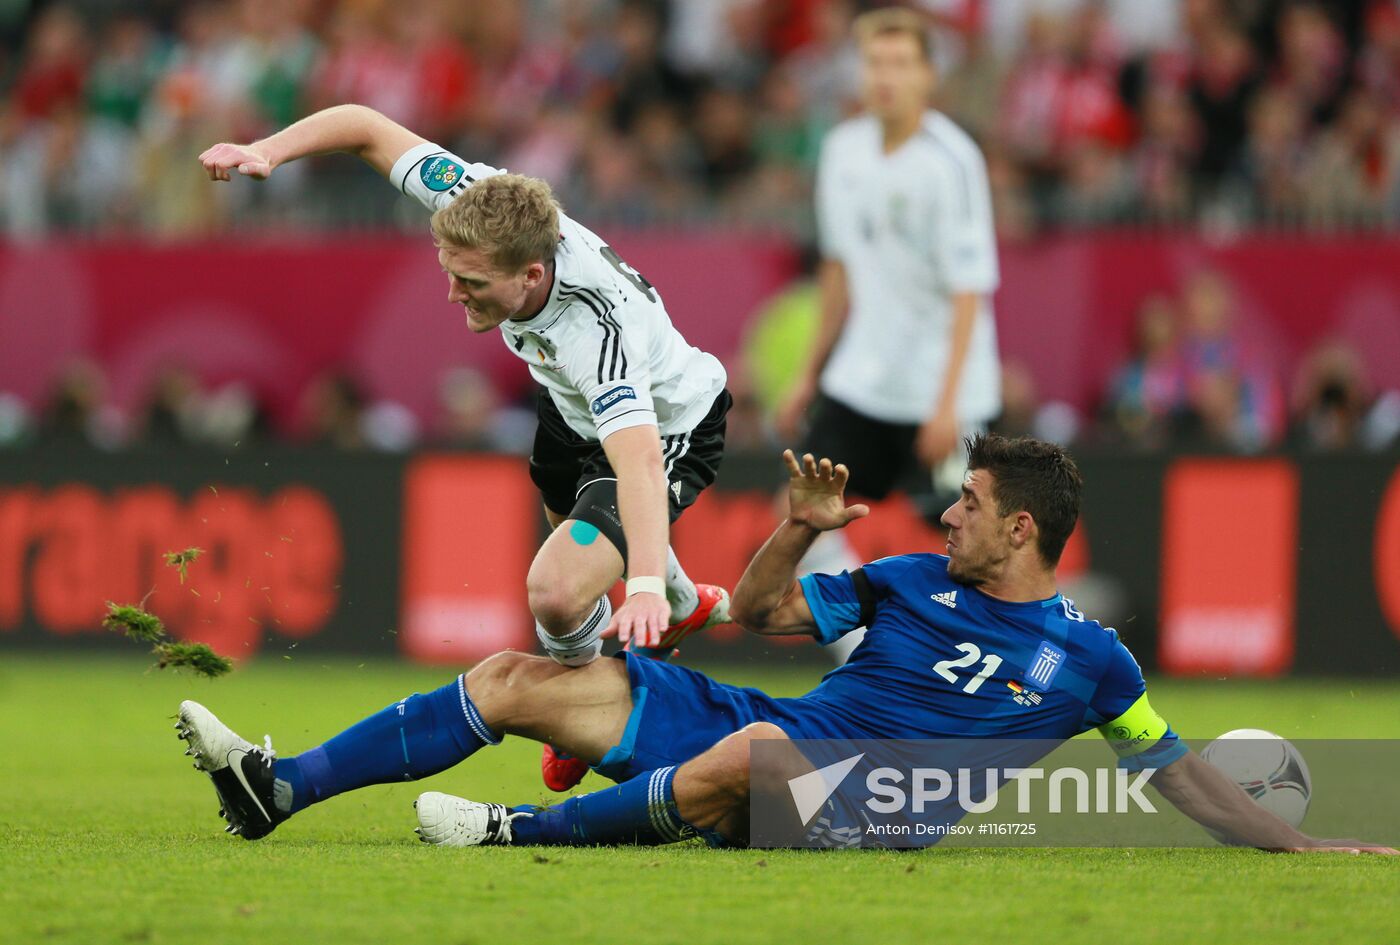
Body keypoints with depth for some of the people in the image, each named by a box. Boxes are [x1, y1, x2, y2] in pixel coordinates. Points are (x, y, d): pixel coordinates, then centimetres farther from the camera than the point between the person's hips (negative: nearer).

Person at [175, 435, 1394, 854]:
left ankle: (527, 833, -28)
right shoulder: (916, 582, 14)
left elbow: (1180, 772, 8)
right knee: (514, 680, -3)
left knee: (753, 749, -43)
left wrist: (1302, 845, 2)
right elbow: (757, 613, 18)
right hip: (753, 735, 6)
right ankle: (278, 788, -3)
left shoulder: (1088, 658, 1)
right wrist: (799, 529, 0)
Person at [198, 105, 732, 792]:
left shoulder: (597, 332, -47)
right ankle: (687, 607, 68)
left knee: (558, 593, -27)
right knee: (569, 517, 36)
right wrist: (266, 151, -35)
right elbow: (365, 127, -20)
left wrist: (644, 587, -74)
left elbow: (638, 460, -60)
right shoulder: (482, 212, -29)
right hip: (574, 407, 8)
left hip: (668, 430, -8)